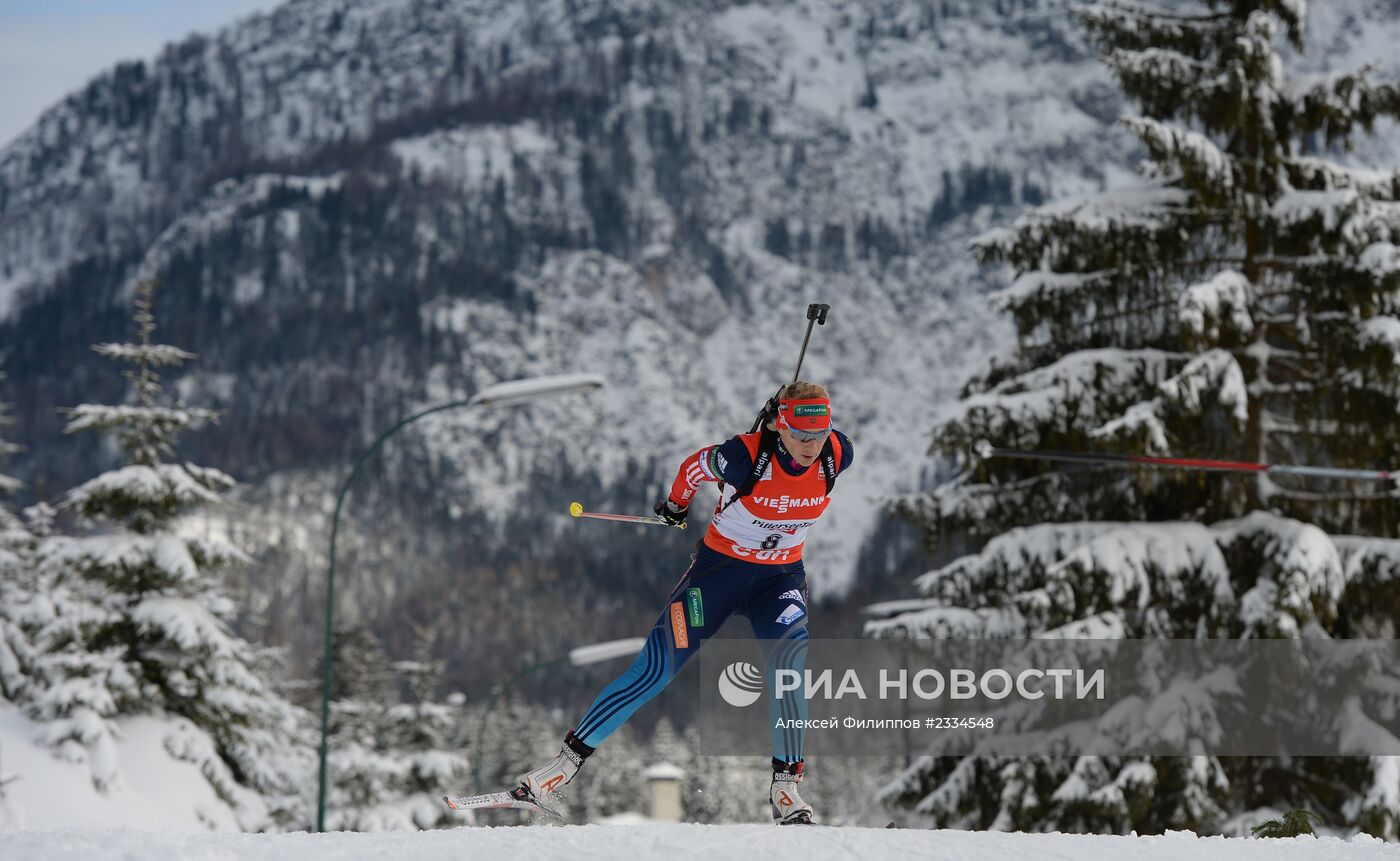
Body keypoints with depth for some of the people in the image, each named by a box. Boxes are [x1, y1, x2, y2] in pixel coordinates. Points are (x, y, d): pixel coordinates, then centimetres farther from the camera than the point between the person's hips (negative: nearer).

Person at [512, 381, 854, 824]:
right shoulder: (746, 455, -27)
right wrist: (676, 505, 14)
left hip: (780, 577, 3)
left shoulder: (837, 456, -17)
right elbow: (695, 467, -5)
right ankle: (569, 759, 4)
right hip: (718, 567, -2)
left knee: (790, 658, -25)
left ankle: (785, 784, -17)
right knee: (655, 670, -6)